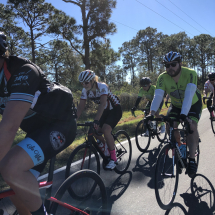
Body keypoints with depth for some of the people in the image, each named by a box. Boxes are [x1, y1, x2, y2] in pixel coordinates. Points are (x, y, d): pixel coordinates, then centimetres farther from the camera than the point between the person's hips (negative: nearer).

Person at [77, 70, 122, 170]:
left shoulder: (102, 87, -30)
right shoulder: (85, 90, -12)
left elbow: (103, 103, -44)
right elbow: (80, 106, -13)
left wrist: (96, 120, -56)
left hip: (115, 110, -6)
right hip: (105, 111, 7)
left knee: (106, 130, -26)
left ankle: (113, 158, -12)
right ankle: (108, 147, 20)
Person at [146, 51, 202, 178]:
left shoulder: (190, 74, -30)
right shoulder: (163, 78, -22)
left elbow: (189, 95, -42)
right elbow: (158, 96, -31)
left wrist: (184, 114, -55)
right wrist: (152, 113, -46)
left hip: (193, 104, -3)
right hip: (176, 106, 3)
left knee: (191, 126, -25)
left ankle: (192, 160, -14)